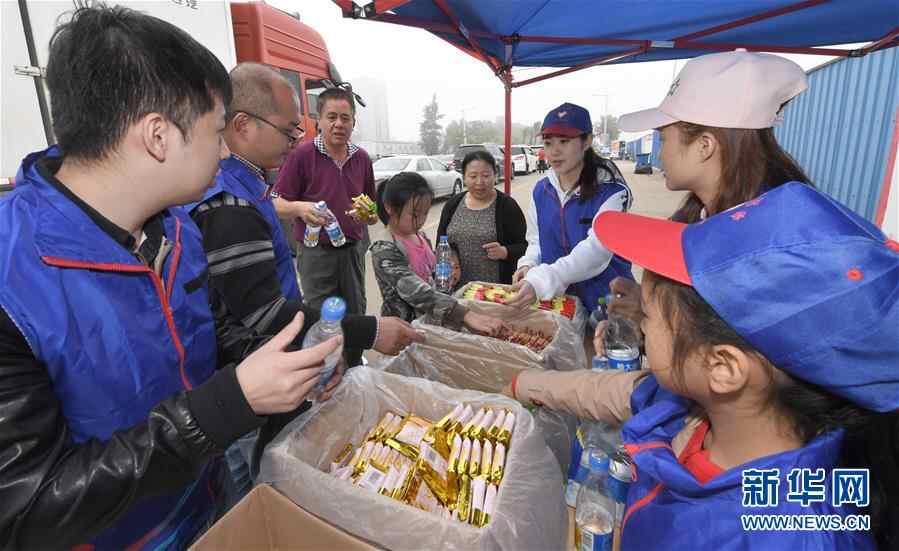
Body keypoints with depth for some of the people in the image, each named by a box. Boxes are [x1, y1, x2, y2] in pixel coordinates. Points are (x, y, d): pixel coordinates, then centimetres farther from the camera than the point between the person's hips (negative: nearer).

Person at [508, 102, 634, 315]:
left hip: (605, 300, -4)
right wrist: (528, 266, -14)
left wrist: (541, 281, -41)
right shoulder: (541, 190, 1)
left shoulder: (611, 191, -16)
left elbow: (595, 249, -28)